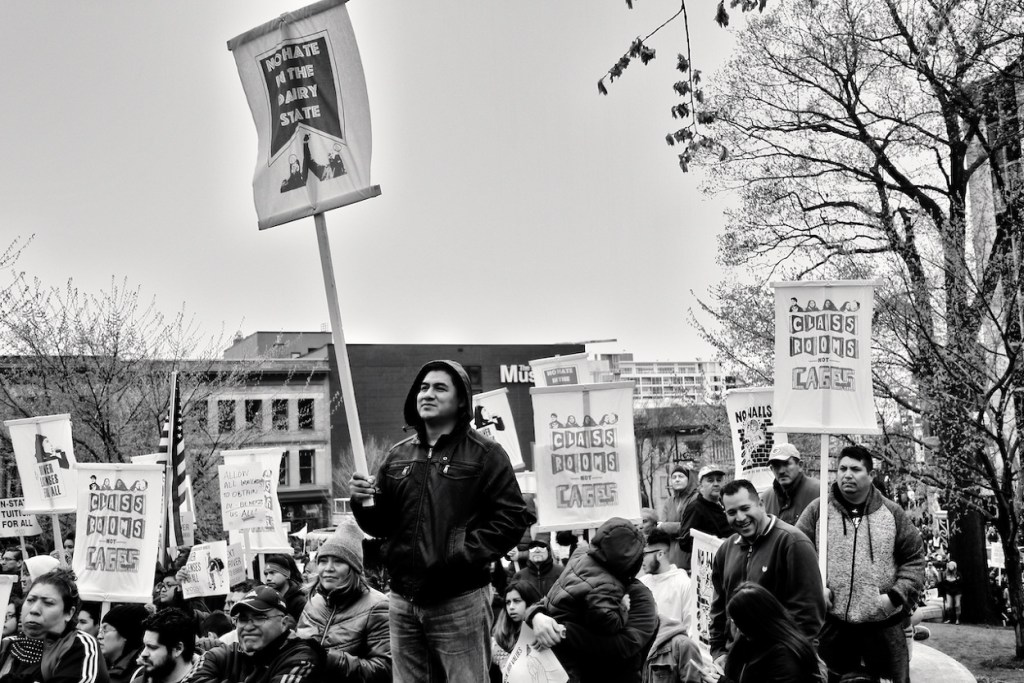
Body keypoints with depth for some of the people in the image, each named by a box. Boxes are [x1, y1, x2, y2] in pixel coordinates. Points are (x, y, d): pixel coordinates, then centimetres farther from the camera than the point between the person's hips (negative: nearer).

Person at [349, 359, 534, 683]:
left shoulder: (484, 453, -2)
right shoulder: (398, 456, 13)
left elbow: (513, 517, -10)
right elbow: (380, 525, 17)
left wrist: (463, 553, -18)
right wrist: (363, 502, -5)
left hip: (459, 601, -5)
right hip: (404, 600, 5)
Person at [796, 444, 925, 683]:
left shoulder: (892, 513, 5)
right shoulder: (817, 511, 3)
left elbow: (914, 558, 6)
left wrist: (897, 595, -7)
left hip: (884, 623, 0)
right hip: (832, 624, 0)